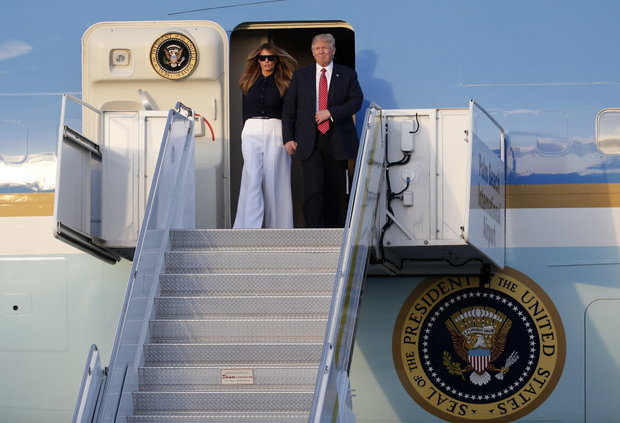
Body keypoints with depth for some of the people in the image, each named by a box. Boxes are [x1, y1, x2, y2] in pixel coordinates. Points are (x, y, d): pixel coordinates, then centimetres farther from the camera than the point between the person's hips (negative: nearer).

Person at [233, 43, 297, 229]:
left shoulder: (284, 83, 5)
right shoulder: (249, 82, 13)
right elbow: (245, 110, 17)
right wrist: (248, 129, 9)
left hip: (275, 132, -2)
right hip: (251, 133, 2)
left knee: (274, 179, -1)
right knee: (252, 178, -9)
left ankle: (275, 225, 6)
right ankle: (252, 226, -12)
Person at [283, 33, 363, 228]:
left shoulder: (347, 75, 8)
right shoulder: (300, 75, 11)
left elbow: (356, 101, -3)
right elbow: (289, 108, 9)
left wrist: (331, 113, -14)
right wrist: (288, 138, 1)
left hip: (337, 141, 1)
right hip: (309, 141, 0)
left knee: (336, 190, 6)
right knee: (313, 188, -12)